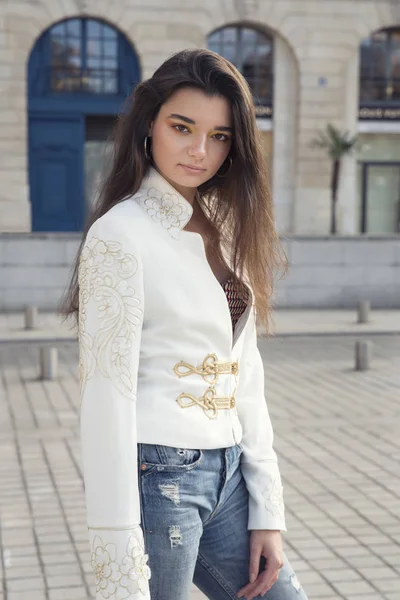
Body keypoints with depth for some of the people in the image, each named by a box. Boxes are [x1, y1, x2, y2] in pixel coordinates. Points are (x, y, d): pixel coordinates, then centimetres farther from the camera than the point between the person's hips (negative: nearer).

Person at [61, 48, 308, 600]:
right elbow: (107, 395, -16)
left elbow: (244, 379, 11)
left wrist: (268, 512, 7)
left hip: (226, 475, 7)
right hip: (158, 474, -7)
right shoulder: (120, 234, -11)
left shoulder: (225, 228, 10)